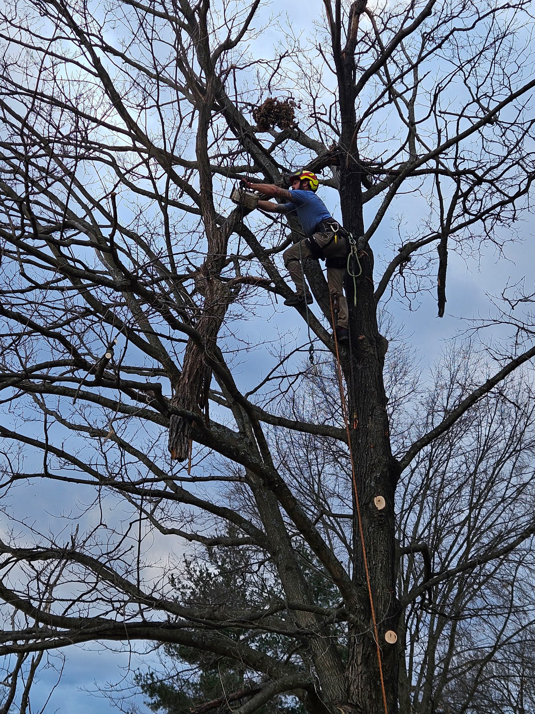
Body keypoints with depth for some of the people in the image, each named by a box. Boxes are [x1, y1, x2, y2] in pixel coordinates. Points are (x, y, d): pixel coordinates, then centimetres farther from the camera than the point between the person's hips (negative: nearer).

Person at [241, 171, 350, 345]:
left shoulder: (305, 195, 9)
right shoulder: (298, 204, 35)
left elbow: (274, 190, 0)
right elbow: (274, 207, 35)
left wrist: (250, 185, 10)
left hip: (329, 235, -10)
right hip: (341, 245, 10)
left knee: (290, 255, -8)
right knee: (336, 292, 4)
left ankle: (302, 293, -15)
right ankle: (343, 328, -7)